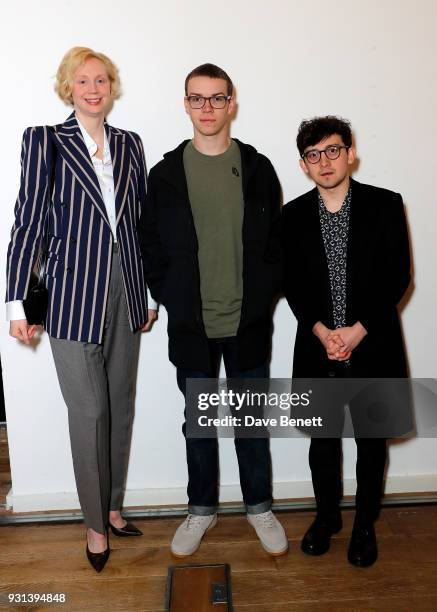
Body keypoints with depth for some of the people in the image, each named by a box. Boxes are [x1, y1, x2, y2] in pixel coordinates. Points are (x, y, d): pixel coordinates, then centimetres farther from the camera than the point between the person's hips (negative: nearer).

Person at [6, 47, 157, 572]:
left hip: (125, 292, 5)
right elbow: (28, 223, -4)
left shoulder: (129, 145, 11)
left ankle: (113, 505, 32)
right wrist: (17, 302, -7)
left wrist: (150, 293, 11)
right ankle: (95, 522, 23)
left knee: (122, 406, 12)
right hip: (73, 295, -4)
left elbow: (141, 220, 12)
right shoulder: (45, 142, -1)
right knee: (89, 412, 3)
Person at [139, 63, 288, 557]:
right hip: (191, 326, 1)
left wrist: (263, 295, -4)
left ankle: (259, 506, 35)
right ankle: (201, 508, 35)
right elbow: (150, 243, 4)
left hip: (248, 323, 0)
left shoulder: (257, 168, 0)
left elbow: (277, 240, 3)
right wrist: (169, 296, -3)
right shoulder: (166, 173, 1)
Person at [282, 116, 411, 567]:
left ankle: (365, 524, 34)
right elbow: (292, 283, 1)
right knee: (322, 441, 14)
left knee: (371, 441, 12)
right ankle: (326, 516, 36)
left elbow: (398, 276, -6)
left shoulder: (385, 205, -3)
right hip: (317, 347, 2)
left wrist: (358, 330, -14)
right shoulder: (293, 215, 3)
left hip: (372, 346, -1)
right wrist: (322, 331, -12)